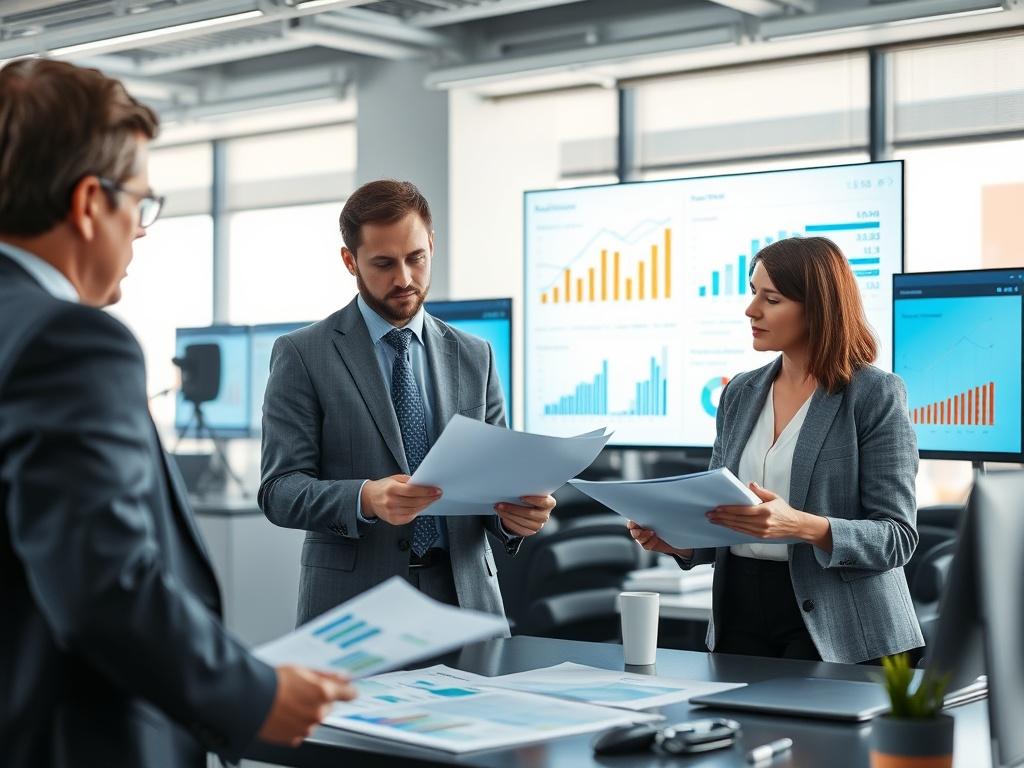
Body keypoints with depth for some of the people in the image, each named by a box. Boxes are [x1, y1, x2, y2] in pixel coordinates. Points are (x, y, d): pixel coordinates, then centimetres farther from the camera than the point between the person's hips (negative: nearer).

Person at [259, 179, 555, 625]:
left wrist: (516, 512, -14)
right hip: (354, 606, -3)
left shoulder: (474, 357, 9)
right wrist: (365, 499, -26)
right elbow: (279, 490, -8)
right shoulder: (303, 355, -2)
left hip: (465, 600, 3)